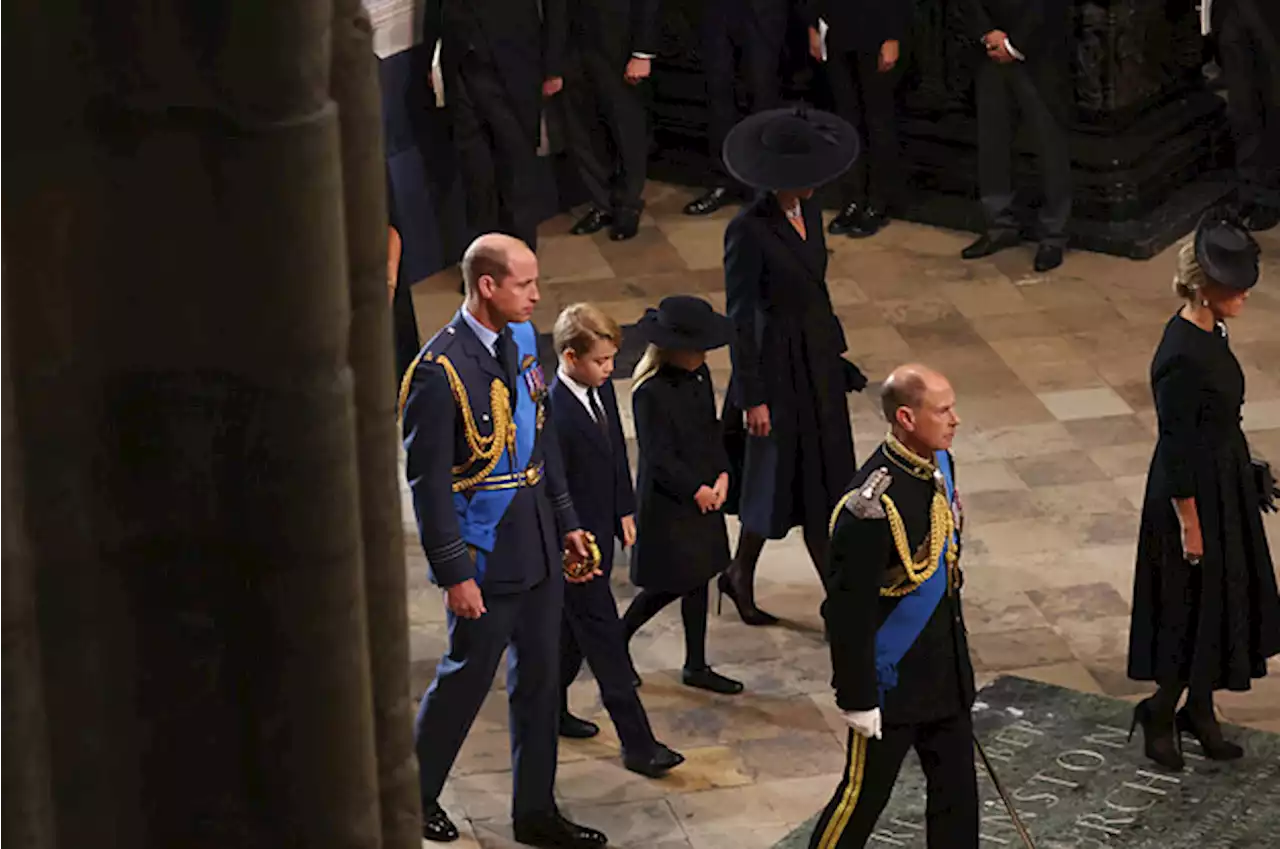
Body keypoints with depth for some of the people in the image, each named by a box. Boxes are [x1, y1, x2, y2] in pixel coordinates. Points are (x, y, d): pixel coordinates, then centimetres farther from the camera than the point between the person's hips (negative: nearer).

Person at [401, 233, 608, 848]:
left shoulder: (522, 338, 3)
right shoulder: (440, 372, -22)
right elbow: (429, 485, -19)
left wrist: (565, 521, 15)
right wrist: (455, 574, -18)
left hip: (538, 544, 8)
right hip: (485, 556, -8)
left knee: (539, 679, 15)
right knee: (467, 677, 7)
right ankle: (414, 795, 30)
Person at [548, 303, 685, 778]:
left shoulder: (602, 389, 0)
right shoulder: (555, 414, -28)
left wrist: (624, 512, 14)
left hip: (600, 535, 9)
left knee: (574, 628, 23)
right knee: (605, 640, -1)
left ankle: (551, 708, 40)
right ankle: (637, 743, 5)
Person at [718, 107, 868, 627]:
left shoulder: (809, 213, 2)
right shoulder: (748, 231, -22)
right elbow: (740, 320, -18)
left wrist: (835, 351, 19)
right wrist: (752, 398, -16)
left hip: (819, 362, 8)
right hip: (777, 366, -8)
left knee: (823, 482, 14)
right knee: (776, 479, 5)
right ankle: (741, 578, 25)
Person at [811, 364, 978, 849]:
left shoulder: (938, 463, -2)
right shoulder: (873, 507, -29)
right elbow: (848, 613, -24)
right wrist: (857, 699, -18)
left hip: (947, 668, 8)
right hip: (892, 680, -8)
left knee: (956, 790, 18)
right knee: (864, 795, 9)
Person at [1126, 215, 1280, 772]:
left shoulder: (1209, 333, 2)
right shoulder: (1182, 357, -27)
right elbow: (1177, 449, -22)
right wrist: (1189, 525, -18)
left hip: (1226, 485, 9)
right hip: (1198, 494, -9)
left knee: (1224, 599, 18)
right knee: (1194, 605, 4)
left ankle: (1199, 710, 31)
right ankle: (1160, 713, 21)